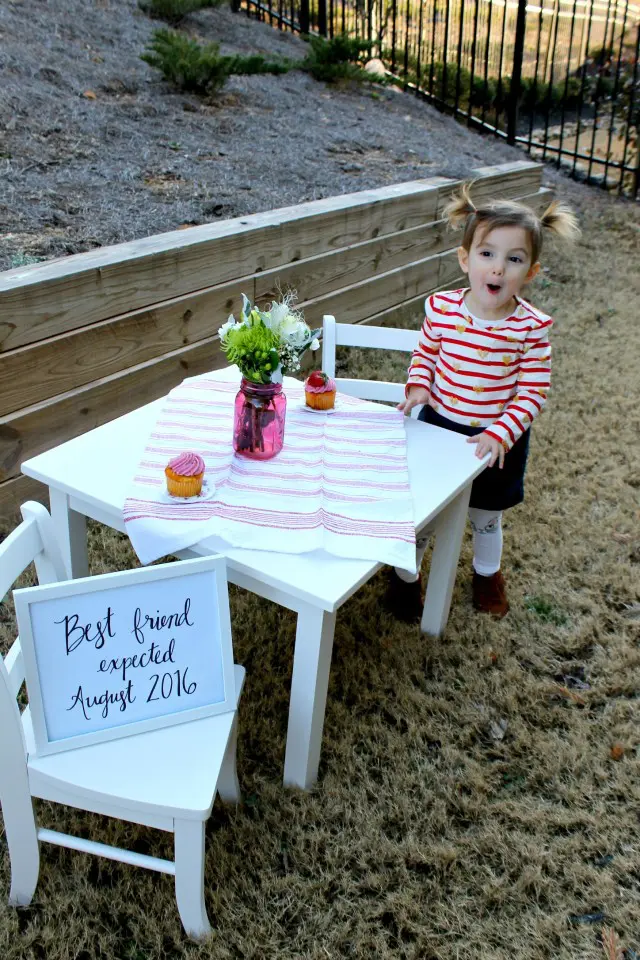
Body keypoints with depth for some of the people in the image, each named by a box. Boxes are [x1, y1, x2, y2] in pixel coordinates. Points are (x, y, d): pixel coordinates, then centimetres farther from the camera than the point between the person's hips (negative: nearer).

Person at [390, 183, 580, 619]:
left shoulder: (532, 327, -19)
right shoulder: (442, 308, -15)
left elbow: (533, 392, -14)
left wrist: (501, 433, -25)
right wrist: (418, 385, -14)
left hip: (496, 441, 0)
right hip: (438, 428, 0)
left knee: (487, 517, 23)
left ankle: (488, 572, 53)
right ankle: (406, 574, 41)